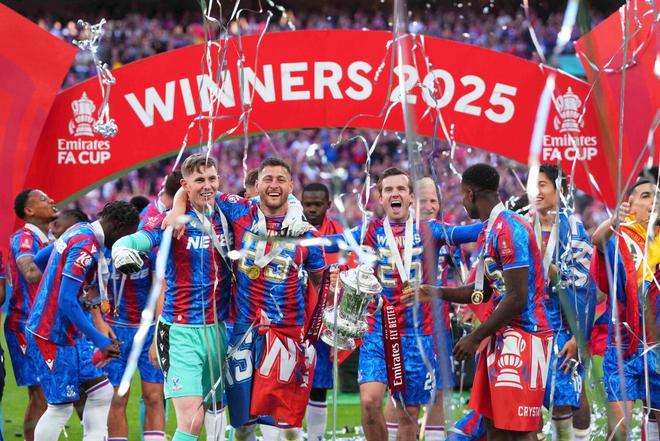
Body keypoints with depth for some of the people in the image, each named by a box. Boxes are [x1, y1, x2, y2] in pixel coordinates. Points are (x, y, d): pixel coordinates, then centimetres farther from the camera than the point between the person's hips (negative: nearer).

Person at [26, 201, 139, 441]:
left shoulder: (81, 231, 9)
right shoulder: (86, 246, -21)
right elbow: (67, 301, -27)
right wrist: (99, 341, -24)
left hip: (70, 333, 10)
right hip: (54, 336, -10)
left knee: (101, 392, 8)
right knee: (61, 407, -5)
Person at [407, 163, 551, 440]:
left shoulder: (510, 230, -17)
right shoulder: (489, 230, 15)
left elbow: (517, 298, -21)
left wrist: (475, 338, -17)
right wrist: (439, 293, 15)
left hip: (522, 336, -10)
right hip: (501, 335, 10)